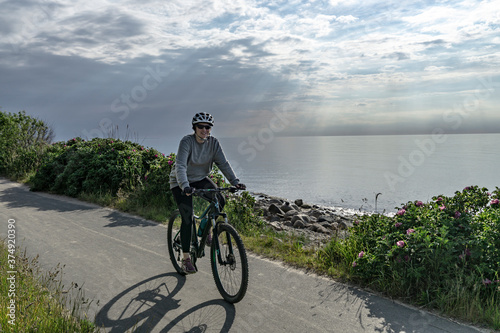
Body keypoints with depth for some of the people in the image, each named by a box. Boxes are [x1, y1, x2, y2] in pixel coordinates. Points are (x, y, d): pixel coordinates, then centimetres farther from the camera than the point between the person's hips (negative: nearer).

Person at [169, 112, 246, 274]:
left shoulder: (213, 143, -9)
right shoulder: (187, 141, -23)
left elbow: (223, 163, -14)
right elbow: (180, 166, -33)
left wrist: (235, 181, -27)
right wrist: (185, 186, -49)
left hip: (201, 179, 4)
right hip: (181, 183, -4)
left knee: (220, 201, -19)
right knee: (187, 218, -12)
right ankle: (186, 258, 1)